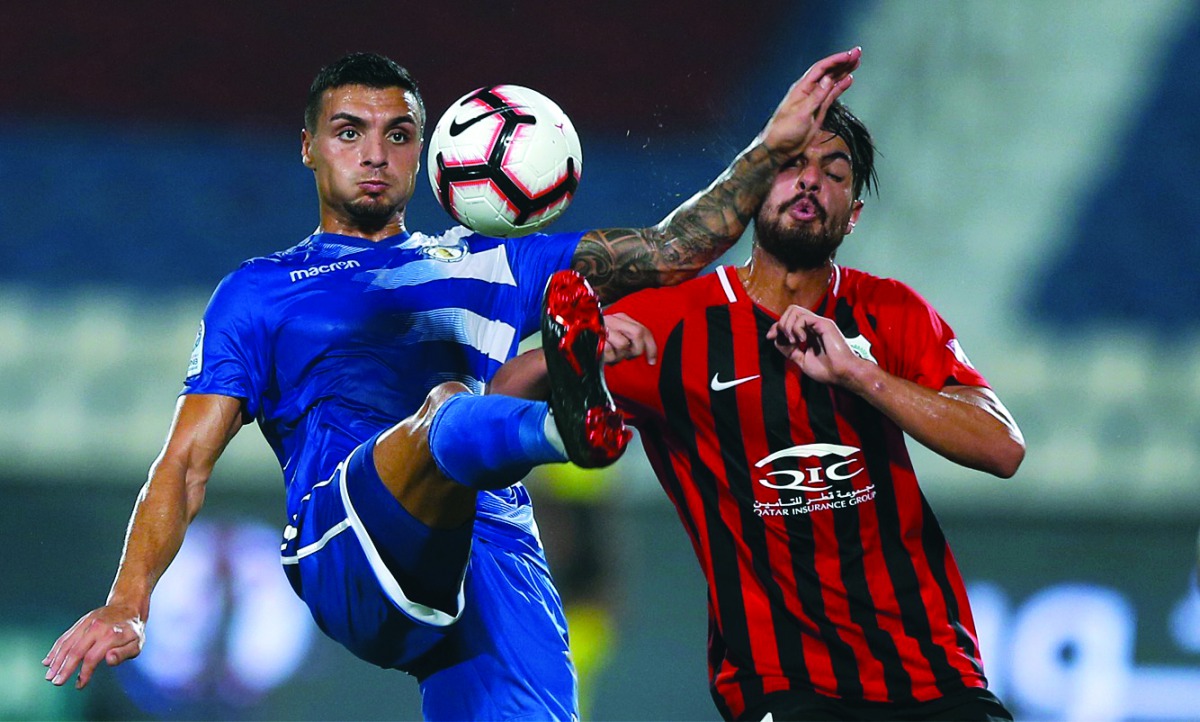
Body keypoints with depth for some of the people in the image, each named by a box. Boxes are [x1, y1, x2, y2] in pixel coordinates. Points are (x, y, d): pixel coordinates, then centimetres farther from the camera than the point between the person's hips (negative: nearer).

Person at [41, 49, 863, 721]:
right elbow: (188, 461, 14)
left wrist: (773, 147, 17)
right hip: (350, 553, -3)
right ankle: (573, 421, -68)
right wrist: (127, 604, -2)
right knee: (448, 410, -34)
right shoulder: (259, 293, 23)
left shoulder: (487, 265, 31)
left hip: (497, 554, 3)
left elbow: (669, 252, 28)